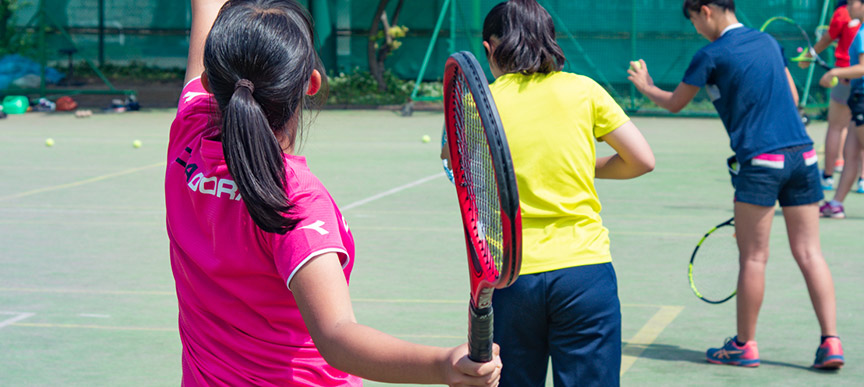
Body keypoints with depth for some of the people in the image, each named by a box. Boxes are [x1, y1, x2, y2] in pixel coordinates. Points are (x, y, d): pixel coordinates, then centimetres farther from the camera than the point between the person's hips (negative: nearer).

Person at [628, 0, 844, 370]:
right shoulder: (768, 42, 14)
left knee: (753, 258, 3)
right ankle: (830, 341, 0)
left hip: (761, 162, -6)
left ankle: (745, 346, 12)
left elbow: (674, 103, 10)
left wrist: (645, 86, 29)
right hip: (803, 155, 6)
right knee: (809, 253, 5)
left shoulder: (711, 55, -3)